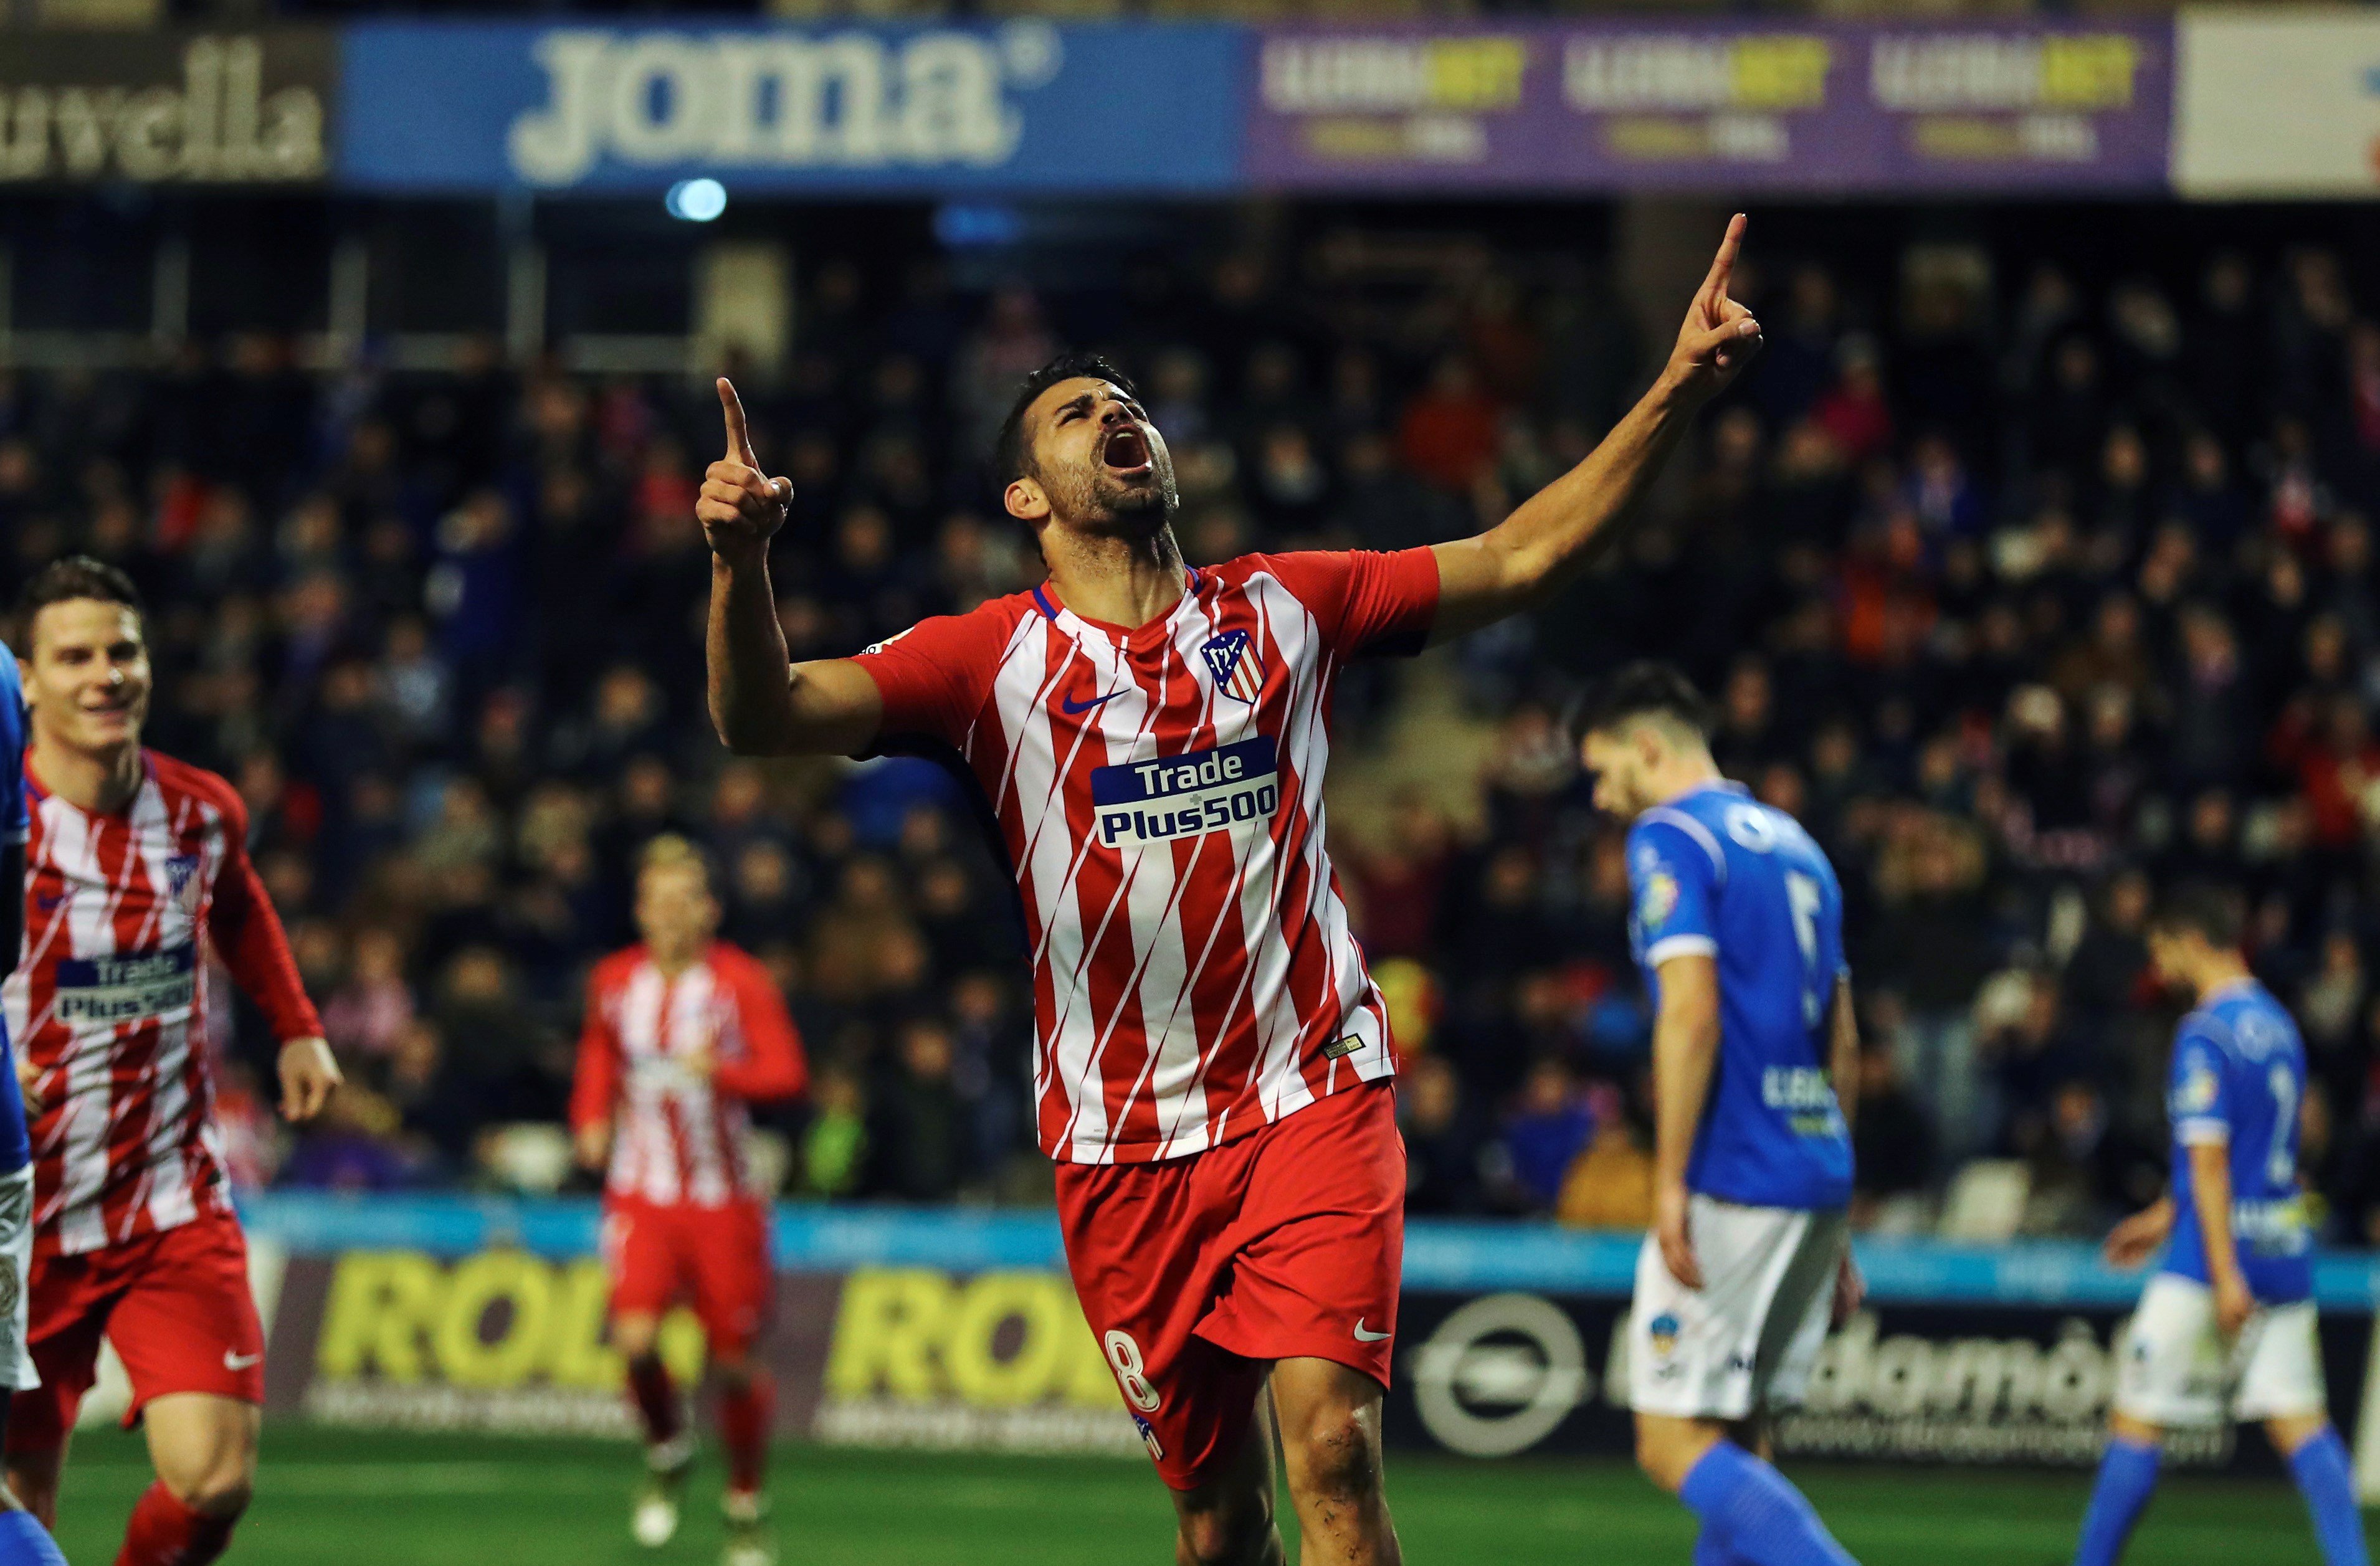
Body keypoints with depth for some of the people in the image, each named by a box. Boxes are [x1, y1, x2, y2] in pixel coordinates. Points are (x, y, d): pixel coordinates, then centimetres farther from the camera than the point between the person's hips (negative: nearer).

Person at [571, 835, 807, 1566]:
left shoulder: (741, 981, -7)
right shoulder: (615, 981, 5)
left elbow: (786, 1073, -15)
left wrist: (721, 1071, -33)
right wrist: (592, 1118, 7)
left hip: (723, 1196, -2)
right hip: (642, 1191, 2)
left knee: (733, 1360, 2)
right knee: (635, 1336, -19)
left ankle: (747, 1506, 24)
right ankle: (667, 1453, 12)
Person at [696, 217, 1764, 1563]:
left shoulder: (1285, 611, 8)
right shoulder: (995, 658, 2)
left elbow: (1525, 556, 9)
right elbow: (766, 717, -7)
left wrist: (1680, 393, -2)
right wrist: (741, 559, -27)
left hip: (1313, 1098, 0)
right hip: (1123, 1143, 0)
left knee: (1333, 1447, -19)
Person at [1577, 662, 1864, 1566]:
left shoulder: (1671, 840, -5)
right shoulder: (1795, 845, 21)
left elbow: (1691, 1015, -18)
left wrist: (1670, 1185, -18)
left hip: (1734, 1185, -9)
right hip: (1819, 1172, 9)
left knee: (1675, 1446, -8)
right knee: (1735, 1444, 10)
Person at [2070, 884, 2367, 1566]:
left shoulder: (2205, 1034, -12)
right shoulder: (2279, 1025, 14)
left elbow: (2209, 1157, -18)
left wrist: (2225, 1273, -22)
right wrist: (2165, 1215, 31)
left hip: (2215, 1253, -8)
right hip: (2286, 1249, 8)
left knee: (2136, 1420, 2)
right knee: (2300, 1422, 2)